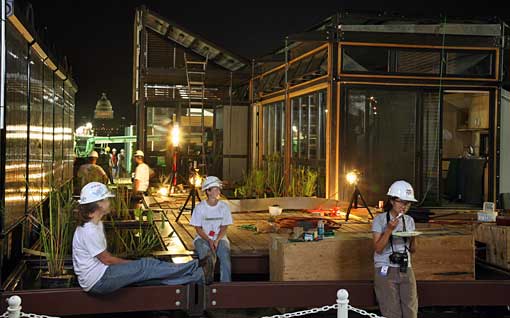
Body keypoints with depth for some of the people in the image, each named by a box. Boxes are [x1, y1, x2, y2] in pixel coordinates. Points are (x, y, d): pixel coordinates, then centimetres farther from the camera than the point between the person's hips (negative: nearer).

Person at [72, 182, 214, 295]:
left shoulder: (95, 225, 11)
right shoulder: (89, 231, -21)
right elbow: (106, 259, -15)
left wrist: (131, 264, 6)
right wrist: (132, 263, -3)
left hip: (100, 274, 9)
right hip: (97, 281, -9)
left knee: (148, 274, -2)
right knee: (146, 266, -13)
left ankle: (199, 275, -6)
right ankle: (199, 274, -7)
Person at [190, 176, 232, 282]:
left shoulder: (224, 206, 4)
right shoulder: (200, 207, -2)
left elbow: (224, 228, 3)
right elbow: (198, 228, -2)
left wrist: (217, 241, -14)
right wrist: (209, 241, -16)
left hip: (220, 238, 2)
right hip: (203, 238, -1)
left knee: (225, 255, -29)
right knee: (207, 257, -33)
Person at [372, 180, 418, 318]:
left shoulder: (409, 220, 10)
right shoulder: (380, 220, -4)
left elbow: (412, 250, 13)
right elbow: (378, 248, -11)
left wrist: (412, 238, -7)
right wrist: (389, 229, -19)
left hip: (405, 270, 4)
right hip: (386, 271, -4)